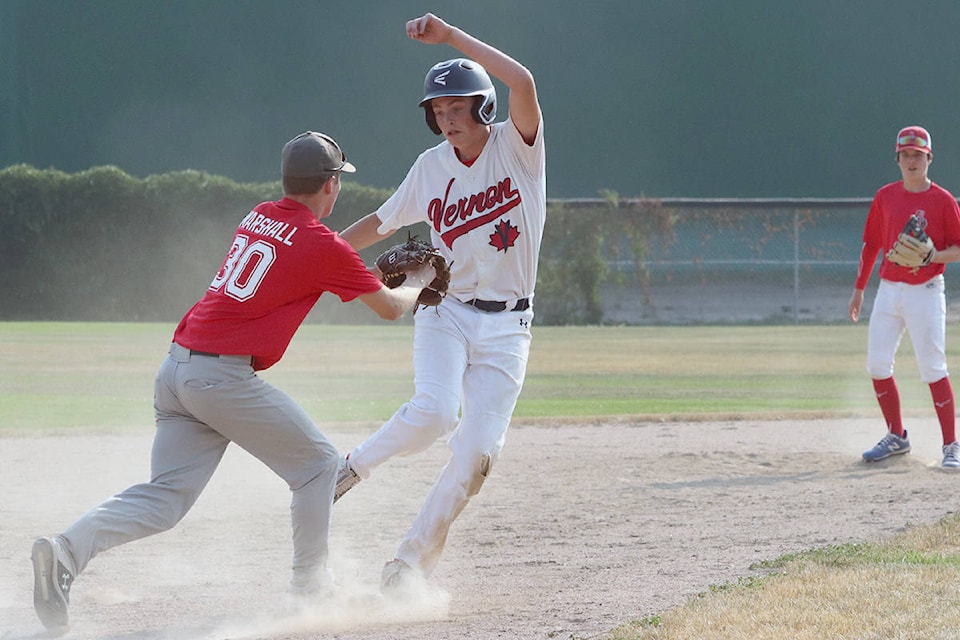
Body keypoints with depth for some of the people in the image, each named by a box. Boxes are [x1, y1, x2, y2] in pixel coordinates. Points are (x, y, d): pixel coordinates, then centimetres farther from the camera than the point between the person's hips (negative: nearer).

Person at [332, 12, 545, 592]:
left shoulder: (518, 147, -7)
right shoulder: (432, 167, 3)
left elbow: (523, 82, -26)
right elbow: (381, 223, 17)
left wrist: (452, 37, -28)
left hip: (507, 326, -1)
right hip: (446, 310, 1)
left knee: (478, 452, -8)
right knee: (434, 410, -27)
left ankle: (411, 564, 2)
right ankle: (353, 467, -3)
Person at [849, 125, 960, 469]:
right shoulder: (885, 196, 8)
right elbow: (871, 244, 15)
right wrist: (859, 289, 15)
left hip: (925, 292, -5)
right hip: (889, 290, 5)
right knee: (877, 364, 2)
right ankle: (896, 437, 18)